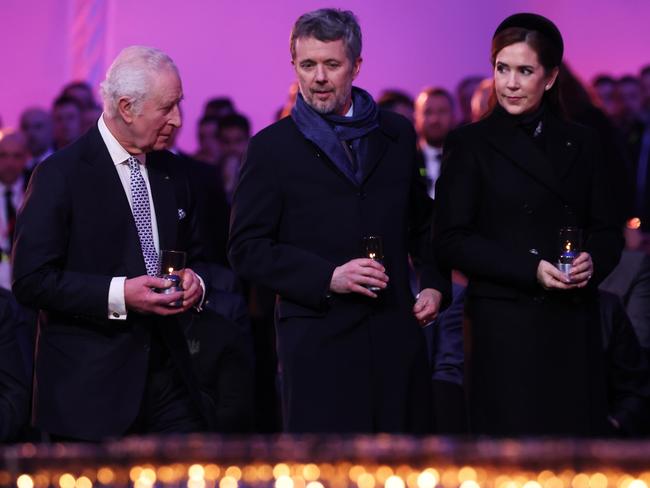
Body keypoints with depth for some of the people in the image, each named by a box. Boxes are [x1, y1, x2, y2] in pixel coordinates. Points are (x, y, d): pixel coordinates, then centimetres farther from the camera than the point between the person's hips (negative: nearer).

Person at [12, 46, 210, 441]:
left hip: (168, 375, 6)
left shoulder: (169, 171, 14)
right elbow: (31, 281, -13)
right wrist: (118, 295, -21)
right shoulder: (61, 175, -8)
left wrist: (194, 282, 1)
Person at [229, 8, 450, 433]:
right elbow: (246, 249, -1)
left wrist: (435, 284, 8)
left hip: (396, 333, 3)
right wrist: (326, 278, -12)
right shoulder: (273, 147, 2)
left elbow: (422, 223, 24)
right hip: (317, 341, -3)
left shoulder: (397, 134, 13)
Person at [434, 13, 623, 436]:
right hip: (506, 323, -3)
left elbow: (608, 231, 14)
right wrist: (530, 270, -14)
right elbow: (451, 240, -4)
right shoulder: (470, 144, 2)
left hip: (575, 322, 3)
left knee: (578, 434, 3)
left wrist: (593, 260, -10)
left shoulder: (581, 143, 12)